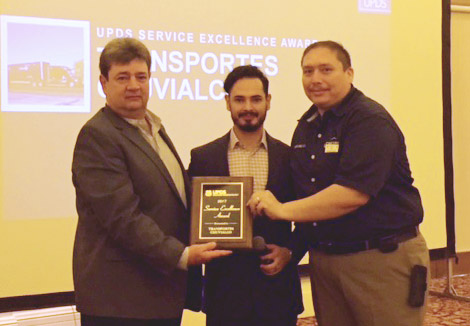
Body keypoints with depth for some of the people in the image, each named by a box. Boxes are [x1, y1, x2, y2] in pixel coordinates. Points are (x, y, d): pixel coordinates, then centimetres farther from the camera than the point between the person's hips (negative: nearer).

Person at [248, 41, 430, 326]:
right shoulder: (307, 126, 12)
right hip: (324, 258, 7)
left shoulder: (370, 120, -13)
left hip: (383, 258, -7)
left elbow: (353, 194, -23)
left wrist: (283, 210, -18)